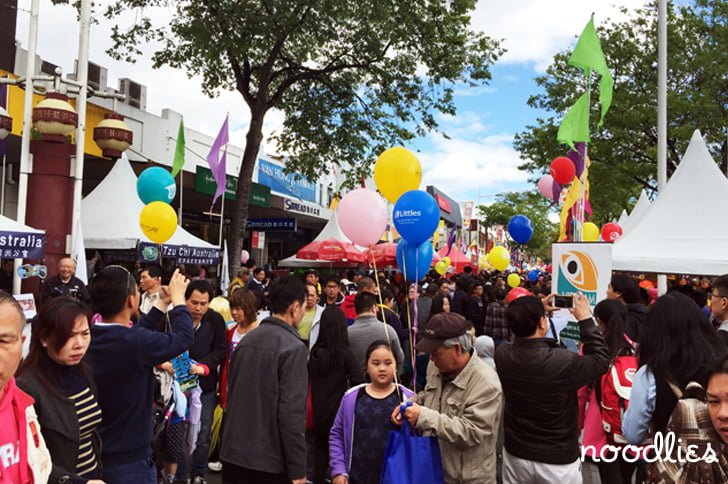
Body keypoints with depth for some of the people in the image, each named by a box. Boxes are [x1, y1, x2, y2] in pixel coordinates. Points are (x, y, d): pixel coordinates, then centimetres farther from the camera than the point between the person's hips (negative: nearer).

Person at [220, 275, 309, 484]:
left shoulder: (246, 340, 5)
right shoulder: (293, 347, -17)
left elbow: (232, 394, 12)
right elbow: (292, 412, -21)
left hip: (233, 453, 6)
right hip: (270, 461, -6)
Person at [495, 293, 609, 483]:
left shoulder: (501, 355, -15)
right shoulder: (563, 361, -29)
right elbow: (601, 359, -9)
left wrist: (537, 312, 7)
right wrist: (586, 319, -5)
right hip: (558, 460, -3)